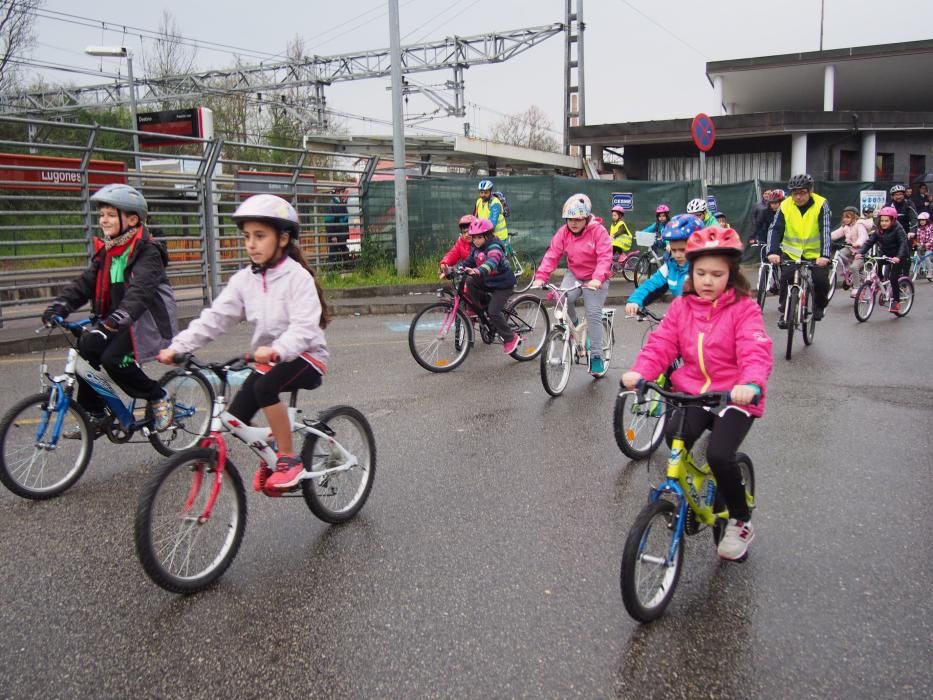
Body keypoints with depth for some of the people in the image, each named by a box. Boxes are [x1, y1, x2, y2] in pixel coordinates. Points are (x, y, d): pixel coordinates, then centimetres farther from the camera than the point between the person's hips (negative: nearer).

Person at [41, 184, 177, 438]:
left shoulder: (147, 251, -13)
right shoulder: (106, 252, 11)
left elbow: (140, 290, -28)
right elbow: (85, 283, 3)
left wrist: (118, 318, -43)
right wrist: (59, 306, -13)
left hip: (145, 320, -8)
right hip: (118, 321, 8)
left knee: (114, 359, -25)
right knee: (86, 347, -7)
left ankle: (158, 398, -2)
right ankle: (96, 417, 8)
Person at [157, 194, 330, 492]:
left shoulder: (297, 276, -16)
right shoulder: (244, 279, 2)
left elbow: (304, 326, -28)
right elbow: (215, 318, -6)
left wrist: (276, 350, -46)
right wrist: (177, 346, -19)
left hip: (304, 356, -6)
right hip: (268, 359, 6)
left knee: (265, 388, -34)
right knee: (234, 419, -7)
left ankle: (289, 459, -17)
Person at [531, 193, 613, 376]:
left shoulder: (598, 231, -17)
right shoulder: (563, 232, -5)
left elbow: (605, 257, -25)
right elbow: (552, 255, -11)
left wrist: (597, 278, -42)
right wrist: (540, 277, -26)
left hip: (595, 279, -3)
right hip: (574, 274, 3)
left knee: (594, 314, -11)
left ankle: (596, 356, 0)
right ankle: (573, 325, 6)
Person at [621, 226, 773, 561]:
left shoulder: (744, 309, -6)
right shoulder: (681, 307, 6)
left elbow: (756, 352, -20)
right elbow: (660, 345, -2)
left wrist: (751, 385, -41)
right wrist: (639, 372, -22)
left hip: (735, 398, -3)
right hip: (693, 393, 4)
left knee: (719, 454, -24)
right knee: (674, 435, -25)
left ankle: (741, 521, 5)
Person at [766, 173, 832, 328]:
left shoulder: (821, 204, -15)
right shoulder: (785, 205, -11)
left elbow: (825, 231, -23)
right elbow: (775, 229, -18)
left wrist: (824, 255, -36)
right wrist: (773, 252, -34)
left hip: (815, 253, -1)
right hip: (791, 252, 1)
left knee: (821, 280, -13)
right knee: (785, 279, -18)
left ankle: (819, 307, 18)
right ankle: (784, 312, 0)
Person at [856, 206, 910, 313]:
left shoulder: (898, 229, -19)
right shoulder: (879, 231, -4)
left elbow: (903, 243, -29)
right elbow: (870, 241, -11)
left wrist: (898, 256, -45)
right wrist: (861, 252, -26)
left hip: (899, 256, -6)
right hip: (886, 255, 6)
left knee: (893, 277, -14)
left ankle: (896, 301, -2)